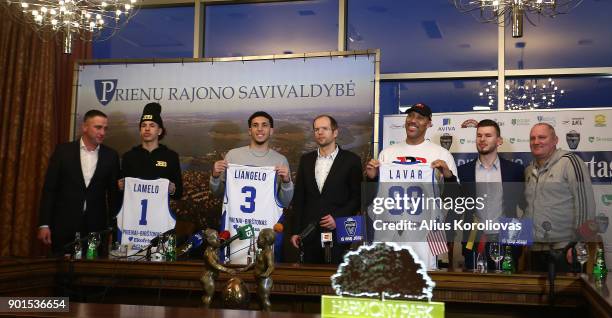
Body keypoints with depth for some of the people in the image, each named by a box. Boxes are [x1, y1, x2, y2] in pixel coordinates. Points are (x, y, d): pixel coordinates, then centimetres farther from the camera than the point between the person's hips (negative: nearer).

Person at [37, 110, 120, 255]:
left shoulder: (111, 156, 5)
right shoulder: (63, 151, 1)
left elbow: (114, 194, 9)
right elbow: (49, 189, 0)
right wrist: (44, 224, -5)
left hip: (96, 228, 1)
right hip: (64, 227, -1)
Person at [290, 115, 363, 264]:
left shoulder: (351, 160, 1)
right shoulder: (306, 160, 12)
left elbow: (358, 196, 1)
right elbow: (299, 197, 11)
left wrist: (338, 217, -10)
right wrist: (296, 231, 7)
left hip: (337, 232, -3)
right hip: (309, 233, 3)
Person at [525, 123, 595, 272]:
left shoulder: (569, 162, -5)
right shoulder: (529, 170, 15)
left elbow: (585, 203, -11)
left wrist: (580, 243, -15)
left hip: (564, 248, -6)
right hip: (536, 250, 6)